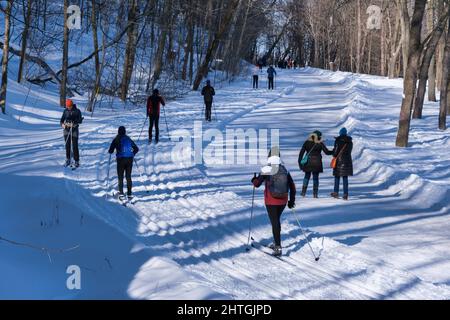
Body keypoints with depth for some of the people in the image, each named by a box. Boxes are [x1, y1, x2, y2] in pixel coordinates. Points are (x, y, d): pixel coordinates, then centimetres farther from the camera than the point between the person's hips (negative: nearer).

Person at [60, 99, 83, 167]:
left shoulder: (77, 111, -5)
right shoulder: (65, 111, 6)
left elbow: (80, 120, -8)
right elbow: (62, 119, 9)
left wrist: (74, 122, -27)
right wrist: (62, 124, -13)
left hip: (74, 130, -3)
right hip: (66, 130, 3)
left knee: (75, 146, -4)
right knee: (67, 146, 8)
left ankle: (77, 161, 2)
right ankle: (68, 160, 20)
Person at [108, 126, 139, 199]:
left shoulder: (116, 139, 0)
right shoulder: (129, 139, 10)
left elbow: (110, 151, -2)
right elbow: (136, 149, 14)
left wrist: (110, 151, 21)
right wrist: (132, 154, 31)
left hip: (121, 159, -3)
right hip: (129, 159, 3)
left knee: (120, 177, 4)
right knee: (128, 177, 9)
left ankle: (121, 193, -4)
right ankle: (129, 193, 5)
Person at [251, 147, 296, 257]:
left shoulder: (266, 170, -12)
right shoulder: (285, 170, 1)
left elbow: (257, 184, -6)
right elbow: (292, 186, 5)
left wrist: (254, 180, 17)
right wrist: (292, 200, 14)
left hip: (271, 201, -4)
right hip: (283, 201, 4)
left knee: (275, 222, -1)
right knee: (276, 220, 22)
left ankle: (278, 247, -7)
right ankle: (276, 243, 34)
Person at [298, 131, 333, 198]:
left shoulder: (307, 143, 2)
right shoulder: (320, 144, -5)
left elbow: (301, 153, 0)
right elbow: (327, 152, -3)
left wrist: (300, 161, 4)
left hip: (308, 162, 2)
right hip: (316, 163, -2)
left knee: (307, 176, 14)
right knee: (315, 178, 8)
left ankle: (303, 192, 6)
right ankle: (315, 194, 7)